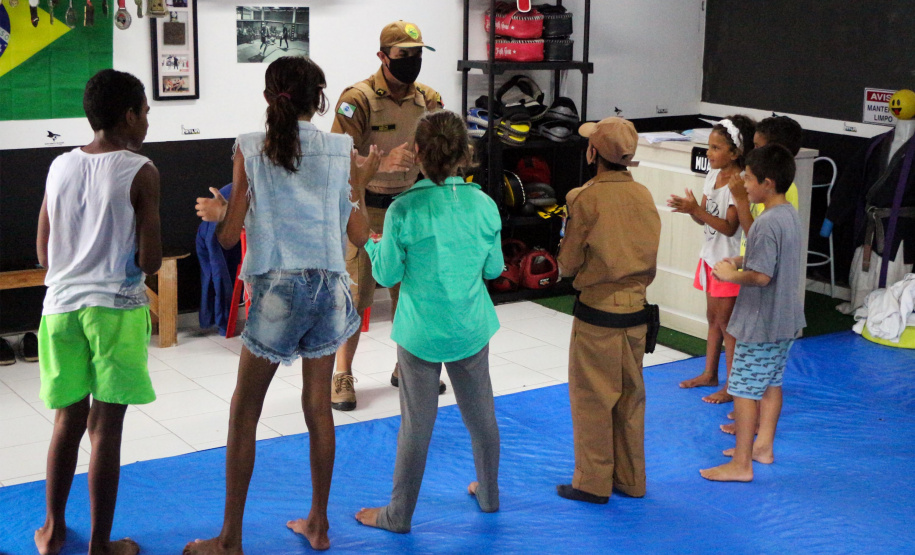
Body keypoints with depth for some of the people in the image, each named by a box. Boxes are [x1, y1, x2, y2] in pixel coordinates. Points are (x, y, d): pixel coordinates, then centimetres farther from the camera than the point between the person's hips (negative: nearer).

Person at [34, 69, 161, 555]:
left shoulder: (59, 167, 6)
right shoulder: (140, 172, -10)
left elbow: (44, 254, 9)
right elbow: (149, 260, -12)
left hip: (62, 305, 5)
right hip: (115, 309, -5)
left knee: (68, 420, 18)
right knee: (106, 427, 2)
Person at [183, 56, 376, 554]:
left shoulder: (250, 148, -2)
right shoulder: (340, 150, 2)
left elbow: (228, 235, -2)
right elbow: (359, 235, 4)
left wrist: (215, 211, 20)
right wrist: (359, 183, 19)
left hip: (277, 288, -3)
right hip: (329, 286, 3)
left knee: (244, 411, 7)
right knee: (318, 405, 15)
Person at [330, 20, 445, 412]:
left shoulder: (428, 99, 0)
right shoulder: (359, 99, -17)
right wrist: (382, 163, -39)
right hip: (366, 209, -5)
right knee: (355, 293, -1)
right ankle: (342, 375, 12)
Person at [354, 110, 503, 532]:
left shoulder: (404, 211, -18)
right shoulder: (484, 205, -8)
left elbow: (387, 275, -9)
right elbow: (493, 268, 3)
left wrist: (372, 245, 10)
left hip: (421, 332, -3)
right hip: (471, 328, 3)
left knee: (417, 425, 7)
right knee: (481, 414, 20)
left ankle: (399, 515, 21)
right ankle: (488, 494, 38)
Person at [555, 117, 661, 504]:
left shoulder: (586, 199, -16)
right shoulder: (644, 196, 1)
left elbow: (568, 264, -9)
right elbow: (651, 258, 9)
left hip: (597, 311, -6)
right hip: (636, 310, 6)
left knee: (592, 398, 5)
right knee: (630, 396, 15)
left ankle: (593, 483, 12)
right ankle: (630, 479, 24)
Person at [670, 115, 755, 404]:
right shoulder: (714, 176, 6)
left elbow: (729, 227, -24)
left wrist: (697, 210, -29)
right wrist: (690, 209, -12)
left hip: (729, 261, -8)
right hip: (711, 256, 8)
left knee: (726, 322, -2)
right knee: (713, 318, 18)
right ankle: (709, 373, 31)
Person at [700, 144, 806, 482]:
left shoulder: (767, 224, -24)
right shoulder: (790, 215, 6)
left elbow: (761, 276, -29)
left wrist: (731, 274, -13)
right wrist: (742, 261, 9)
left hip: (761, 324, -10)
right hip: (785, 320, 10)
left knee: (744, 390, -3)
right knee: (771, 383, 20)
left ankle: (740, 464, 2)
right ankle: (763, 446, 33)